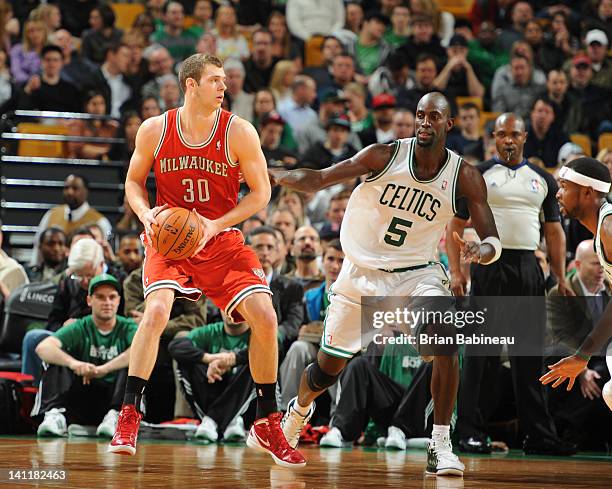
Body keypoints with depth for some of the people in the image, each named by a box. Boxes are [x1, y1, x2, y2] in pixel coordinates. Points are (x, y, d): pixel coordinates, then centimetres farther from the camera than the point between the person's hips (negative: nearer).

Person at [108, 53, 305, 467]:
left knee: (264, 317, -12)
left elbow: (261, 192, -5)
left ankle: (267, 426, 6)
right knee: (157, 309, -27)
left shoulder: (239, 132, -8)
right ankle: (128, 419, -18)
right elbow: (134, 182, 8)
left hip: (221, 239, 1)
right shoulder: (155, 130, -5)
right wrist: (146, 214, -14)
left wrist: (215, 225, -17)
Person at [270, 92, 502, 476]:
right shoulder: (385, 156, -16)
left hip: (416, 272, 0)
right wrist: (271, 174, -31)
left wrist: (483, 250, -38)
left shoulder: (466, 178, -13)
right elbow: (318, 180, -14)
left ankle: (441, 445, -19)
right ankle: (299, 410, 44)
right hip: (362, 272, 0)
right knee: (329, 366, 9)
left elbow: (493, 240, -13)